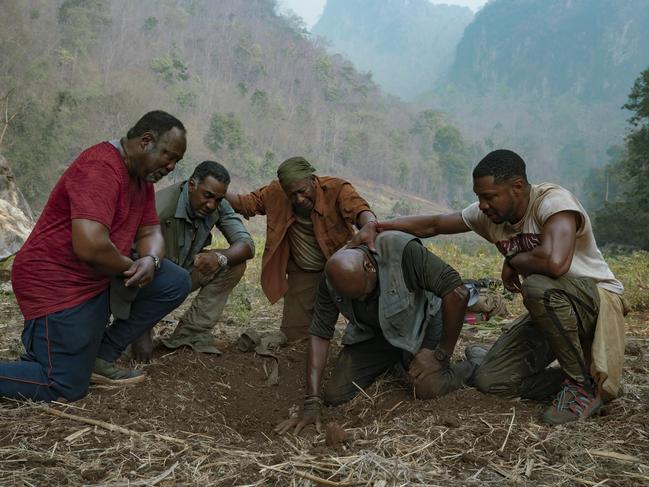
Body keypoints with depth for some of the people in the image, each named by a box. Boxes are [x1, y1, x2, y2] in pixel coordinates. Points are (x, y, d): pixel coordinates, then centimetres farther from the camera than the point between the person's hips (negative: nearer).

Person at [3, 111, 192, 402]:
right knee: (66, 389, -8)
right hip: (57, 284, -9)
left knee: (175, 282, -2)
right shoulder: (100, 168, -24)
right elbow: (90, 246, -34)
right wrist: (132, 267, -16)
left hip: (101, 278, 9)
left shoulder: (142, 177, 8)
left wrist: (149, 260, -15)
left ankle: (101, 356, 5)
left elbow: (150, 232, 8)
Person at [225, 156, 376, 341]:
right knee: (294, 332, -1)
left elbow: (358, 208, -38)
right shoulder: (276, 193, -10)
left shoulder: (337, 189, -22)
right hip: (301, 273, 3)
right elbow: (245, 203, -1)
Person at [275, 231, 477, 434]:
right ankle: (393, 364, 20)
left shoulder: (403, 251, -35)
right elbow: (319, 334, -16)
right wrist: (312, 404, -21)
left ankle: (468, 368, 7)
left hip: (420, 322, -4)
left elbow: (457, 292, -35)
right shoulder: (332, 279, -20)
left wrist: (441, 356, -26)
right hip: (372, 332, 4)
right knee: (335, 395, -7)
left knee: (428, 388, -28)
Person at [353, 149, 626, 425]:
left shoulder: (553, 200, -25)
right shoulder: (488, 215, -3)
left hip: (598, 297, -6)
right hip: (551, 309, 6)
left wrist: (513, 261, -22)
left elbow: (554, 262, -43)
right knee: (489, 380, -8)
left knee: (537, 286, -39)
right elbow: (432, 224, 3)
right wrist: (376, 227, -8)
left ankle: (586, 384, -17)